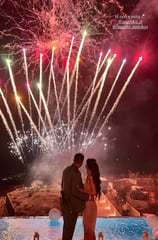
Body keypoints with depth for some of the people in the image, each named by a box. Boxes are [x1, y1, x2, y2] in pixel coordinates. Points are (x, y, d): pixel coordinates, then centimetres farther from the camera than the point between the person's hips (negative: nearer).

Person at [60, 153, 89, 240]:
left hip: (65, 202, 8)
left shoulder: (66, 170, 4)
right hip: (72, 204, -8)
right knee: (69, 227, 7)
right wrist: (87, 197, -14)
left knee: (67, 225, 22)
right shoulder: (76, 173, -23)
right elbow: (75, 191, -26)